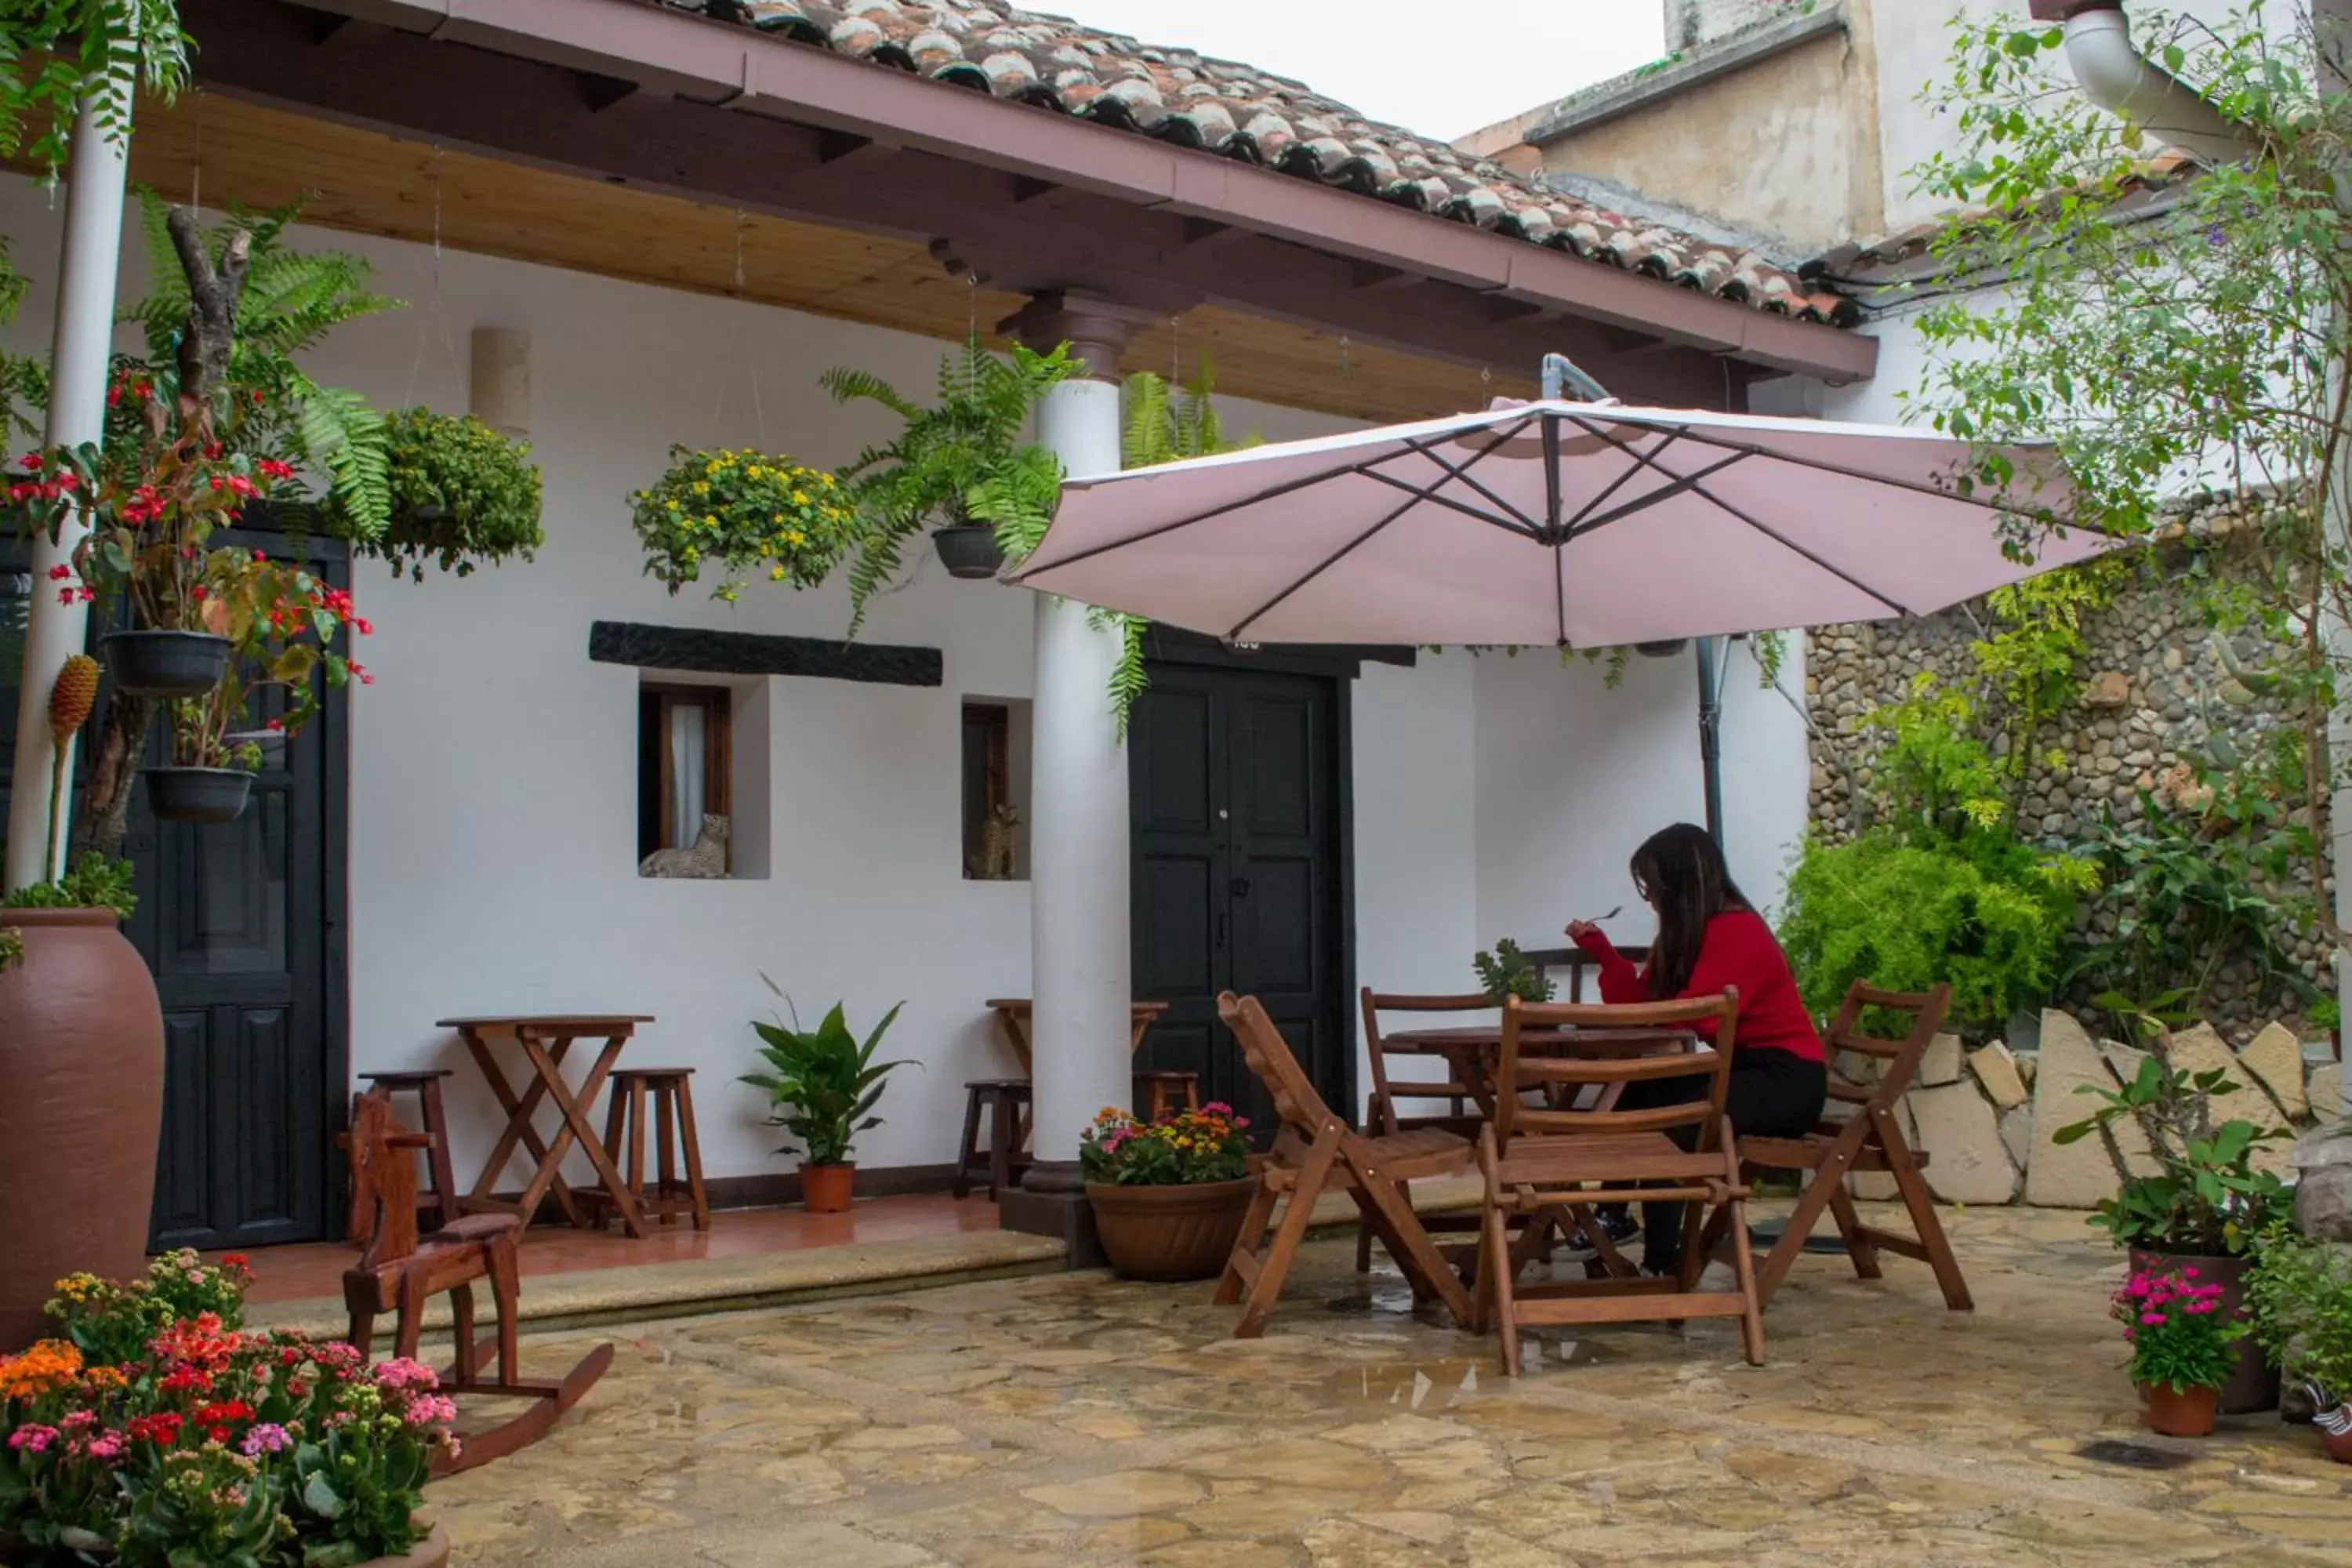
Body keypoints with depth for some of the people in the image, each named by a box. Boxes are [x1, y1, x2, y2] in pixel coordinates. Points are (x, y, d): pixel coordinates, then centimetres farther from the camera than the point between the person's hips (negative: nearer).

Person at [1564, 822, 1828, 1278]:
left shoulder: (1737, 931, -17)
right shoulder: (1684, 934, 11)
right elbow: (1644, 1003, 7)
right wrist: (1600, 950, 2)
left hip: (1786, 1078, -10)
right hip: (1741, 1067, 10)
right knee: (1631, 1099, -1)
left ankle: (1664, 1261, -22)